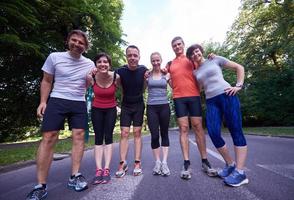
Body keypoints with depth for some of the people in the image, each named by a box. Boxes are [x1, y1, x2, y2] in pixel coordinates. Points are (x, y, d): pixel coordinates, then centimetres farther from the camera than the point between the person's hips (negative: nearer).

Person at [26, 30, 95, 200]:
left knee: (79, 136, -3)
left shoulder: (89, 64, 9)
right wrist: (43, 101, -1)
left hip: (79, 104, 2)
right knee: (48, 138, -7)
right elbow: (46, 81, 7)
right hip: (57, 101, -2)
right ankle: (41, 186, 3)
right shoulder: (54, 57, 4)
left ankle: (75, 177, 9)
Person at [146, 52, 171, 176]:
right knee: (154, 135, -2)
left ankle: (164, 162, 13)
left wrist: (168, 76, -2)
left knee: (164, 134, 6)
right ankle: (157, 162, 15)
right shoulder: (147, 75, 5)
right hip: (151, 107, 0)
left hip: (164, 106, 1)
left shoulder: (166, 74, 6)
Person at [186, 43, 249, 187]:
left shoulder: (215, 60, 10)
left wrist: (238, 86, -2)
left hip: (227, 96, -3)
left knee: (236, 131, -5)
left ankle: (239, 172, 0)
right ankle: (230, 164, 12)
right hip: (211, 102, 3)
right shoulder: (195, 73, 18)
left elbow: (239, 68, 11)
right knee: (213, 133, -10)